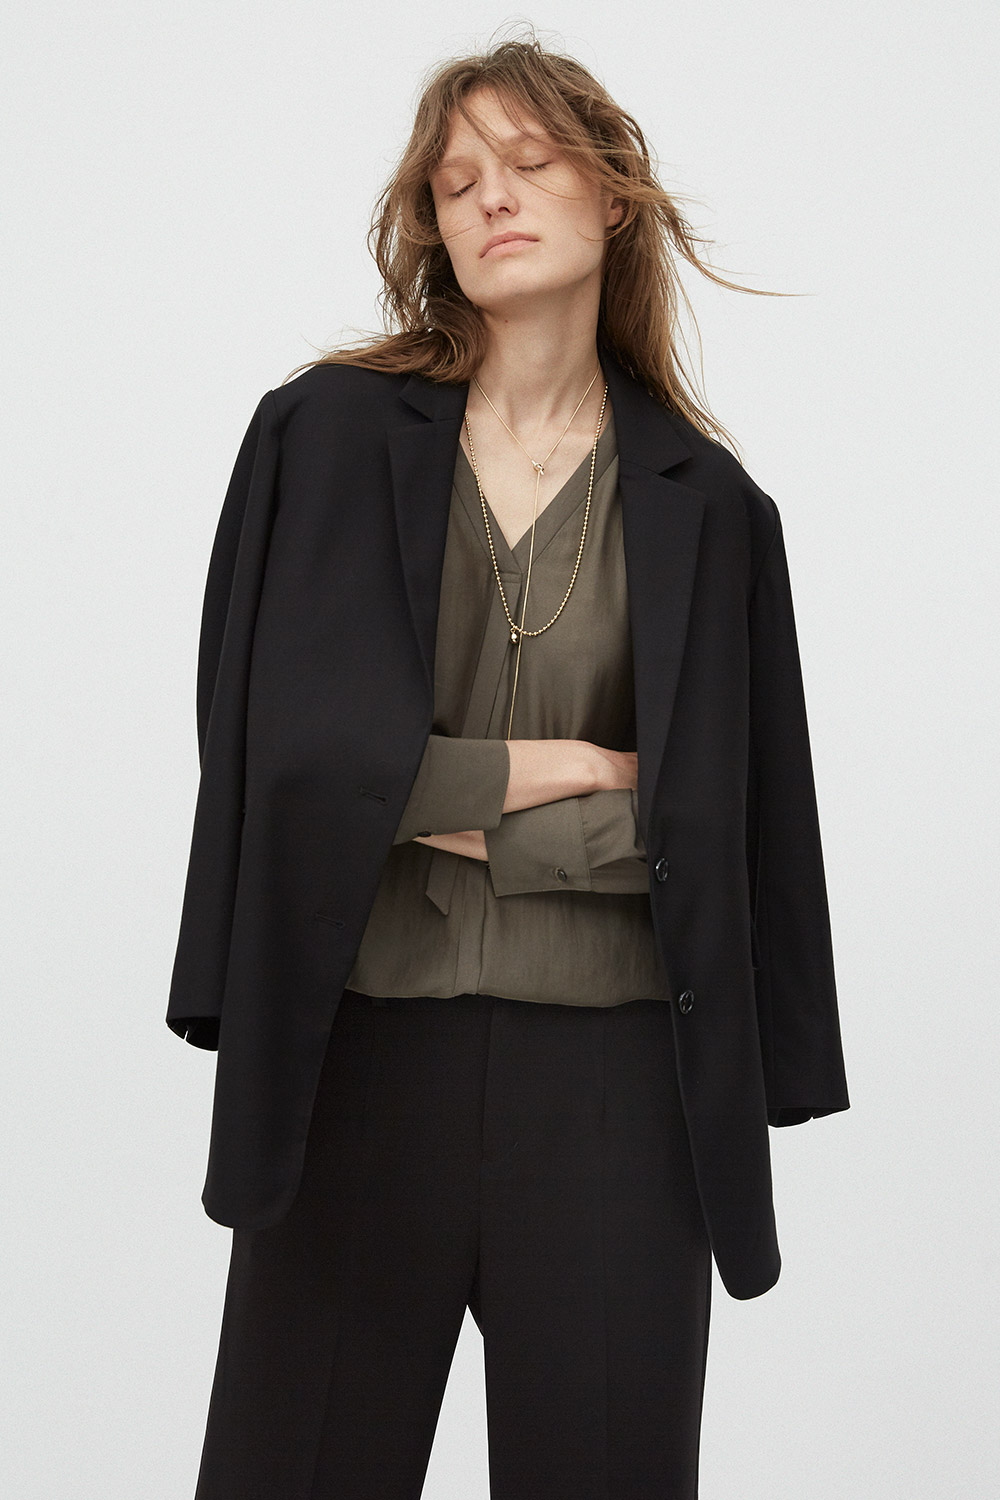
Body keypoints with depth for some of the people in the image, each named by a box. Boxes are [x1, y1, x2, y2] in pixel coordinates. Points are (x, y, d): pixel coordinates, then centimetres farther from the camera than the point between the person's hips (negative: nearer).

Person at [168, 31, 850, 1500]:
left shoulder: (705, 504, 5)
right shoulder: (329, 436, 2)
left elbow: (707, 824, -2)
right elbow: (301, 744, -8)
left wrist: (443, 804, -7)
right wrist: (548, 773, -5)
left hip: (614, 1082, 1)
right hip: (354, 1059, 0)